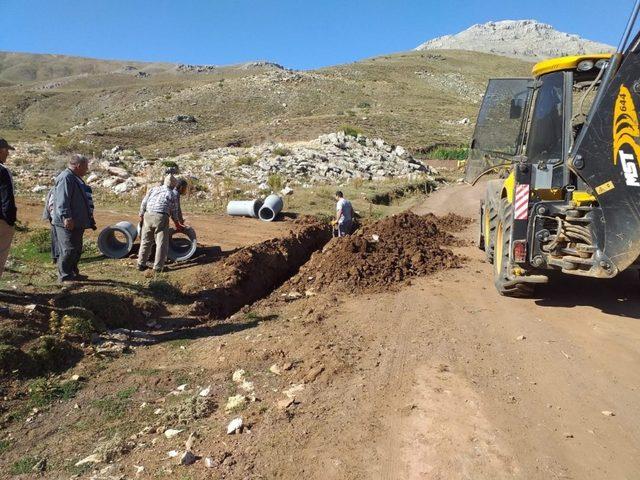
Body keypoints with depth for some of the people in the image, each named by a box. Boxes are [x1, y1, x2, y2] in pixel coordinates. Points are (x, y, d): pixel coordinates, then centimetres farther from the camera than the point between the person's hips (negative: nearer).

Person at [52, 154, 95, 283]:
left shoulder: (75, 178, 19)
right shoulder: (65, 178, -15)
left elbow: (82, 200, 28)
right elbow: (62, 201, -24)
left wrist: (89, 216, 30)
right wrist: (66, 217, -30)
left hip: (77, 223, 11)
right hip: (67, 224, -11)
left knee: (77, 250, 16)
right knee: (69, 250, -6)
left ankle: (73, 272, 26)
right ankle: (64, 276, 3)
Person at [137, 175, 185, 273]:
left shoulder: (153, 189, 16)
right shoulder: (172, 195, 10)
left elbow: (143, 204, 10)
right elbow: (174, 213, 13)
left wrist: (141, 217, 19)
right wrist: (177, 225, 27)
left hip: (148, 215, 3)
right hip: (161, 217, -3)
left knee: (146, 241, 14)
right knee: (161, 243, 5)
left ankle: (141, 264, 19)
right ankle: (158, 267, 6)